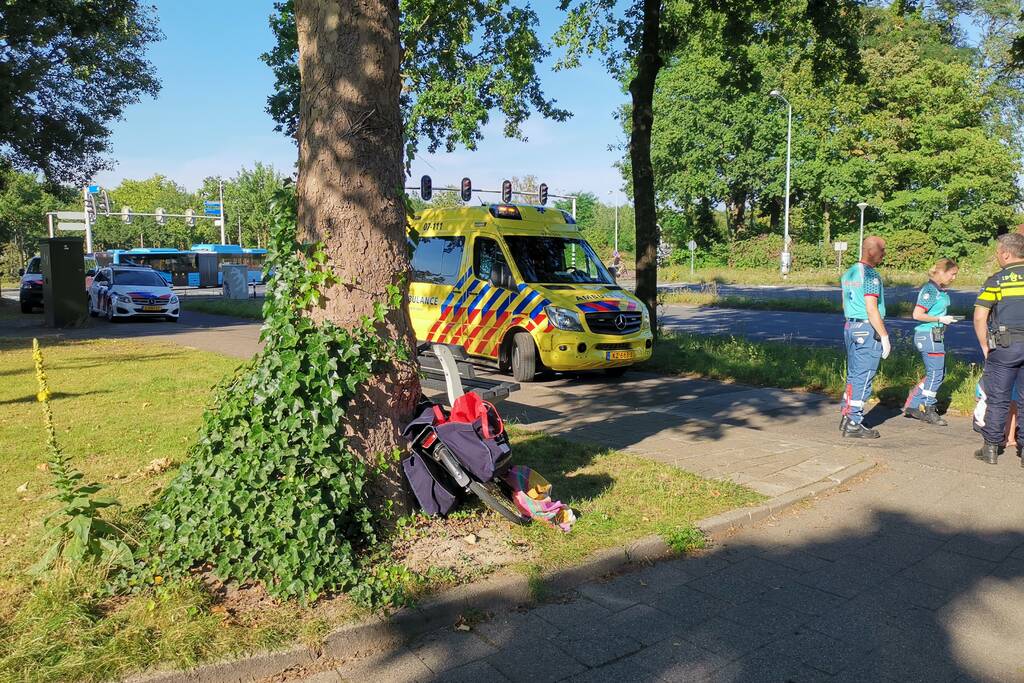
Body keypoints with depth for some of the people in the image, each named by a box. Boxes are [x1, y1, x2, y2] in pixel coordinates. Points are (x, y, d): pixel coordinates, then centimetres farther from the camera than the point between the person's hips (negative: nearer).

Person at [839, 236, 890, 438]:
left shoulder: (849, 273, 13)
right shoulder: (870, 275, -15)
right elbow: (871, 309, -19)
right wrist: (884, 336, -15)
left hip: (850, 326, 9)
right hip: (868, 330, -9)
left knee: (853, 375, 15)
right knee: (863, 378, -5)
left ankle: (846, 418, 19)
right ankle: (854, 424, -3)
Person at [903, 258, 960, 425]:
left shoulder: (940, 290, 11)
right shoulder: (929, 290, -16)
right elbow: (917, 315, -21)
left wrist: (946, 318, 8)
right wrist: (940, 319, -15)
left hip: (935, 336, 10)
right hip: (928, 335, -10)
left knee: (938, 373, 15)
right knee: (935, 374, -1)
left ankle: (912, 405, 20)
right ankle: (927, 411, 12)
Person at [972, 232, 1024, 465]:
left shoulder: (996, 280, -2)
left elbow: (979, 317, -5)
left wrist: (985, 347, 4)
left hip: (1005, 344, -2)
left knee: (998, 399, 6)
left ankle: (991, 448, 12)